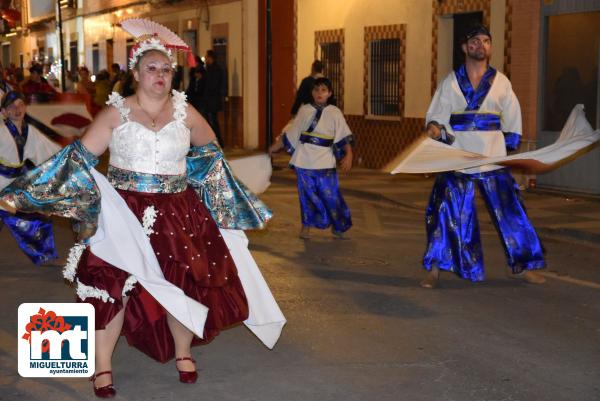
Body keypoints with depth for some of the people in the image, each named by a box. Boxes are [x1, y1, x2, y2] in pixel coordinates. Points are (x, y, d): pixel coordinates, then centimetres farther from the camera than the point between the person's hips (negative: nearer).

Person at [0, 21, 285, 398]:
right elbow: (81, 158, -4)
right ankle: (102, 367, 13)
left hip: (177, 214, 2)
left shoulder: (184, 111, 4)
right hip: (124, 213, -2)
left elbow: (209, 149, 21)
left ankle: (183, 353, 30)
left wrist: (202, 187, 20)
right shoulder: (116, 112, -3)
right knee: (113, 286, -3)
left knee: (184, 283, 6)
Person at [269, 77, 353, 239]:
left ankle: (337, 227, 17)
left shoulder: (334, 113, 1)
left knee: (330, 194, 0)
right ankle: (306, 227, 18)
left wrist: (348, 155, -16)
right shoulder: (304, 111, 5)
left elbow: (344, 137, -4)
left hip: (324, 162, -1)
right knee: (307, 194, 6)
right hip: (304, 160, 1)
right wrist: (274, 148, 12)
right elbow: (290, 134, 12)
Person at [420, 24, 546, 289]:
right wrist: (435, 128, -22)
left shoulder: (501, 82, 5)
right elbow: (437, 115, -1)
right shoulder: (451, 82, 2)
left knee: (508, 209, 5)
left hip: (493, 159, 2)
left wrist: (508, 148, 6)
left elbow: (512, 120, 11)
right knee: (448, 212, -4)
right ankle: (435, 269, 6)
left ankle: (519, 266, 20)